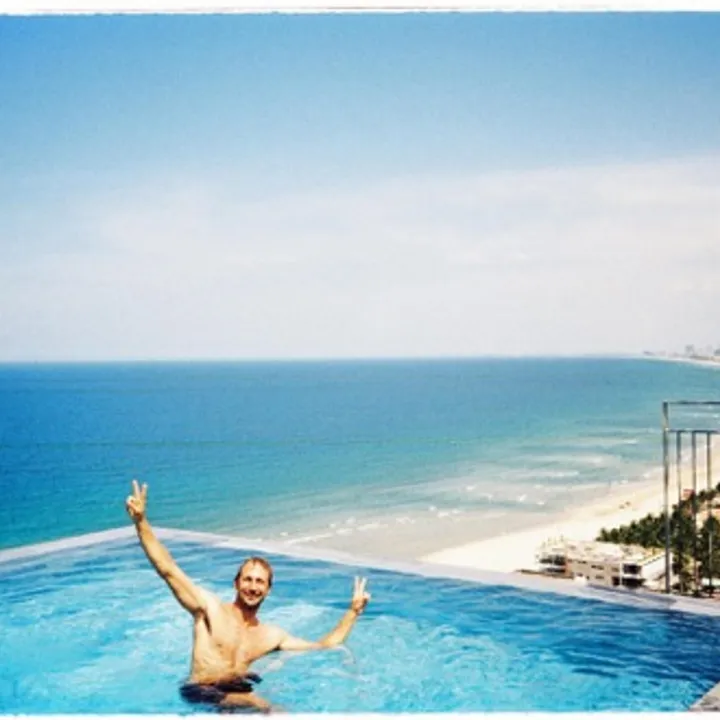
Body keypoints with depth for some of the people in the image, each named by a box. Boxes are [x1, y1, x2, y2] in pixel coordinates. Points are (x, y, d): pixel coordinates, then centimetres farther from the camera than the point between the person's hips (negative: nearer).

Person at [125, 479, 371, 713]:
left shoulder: (271, 635, 12)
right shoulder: (210, 608, -1)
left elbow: (325, 647, 18)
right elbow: (168, 569, -11)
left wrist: (353, 612, 12)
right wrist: (141, 521, -22)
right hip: (200, 693, -7)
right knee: (260, 706, -31)